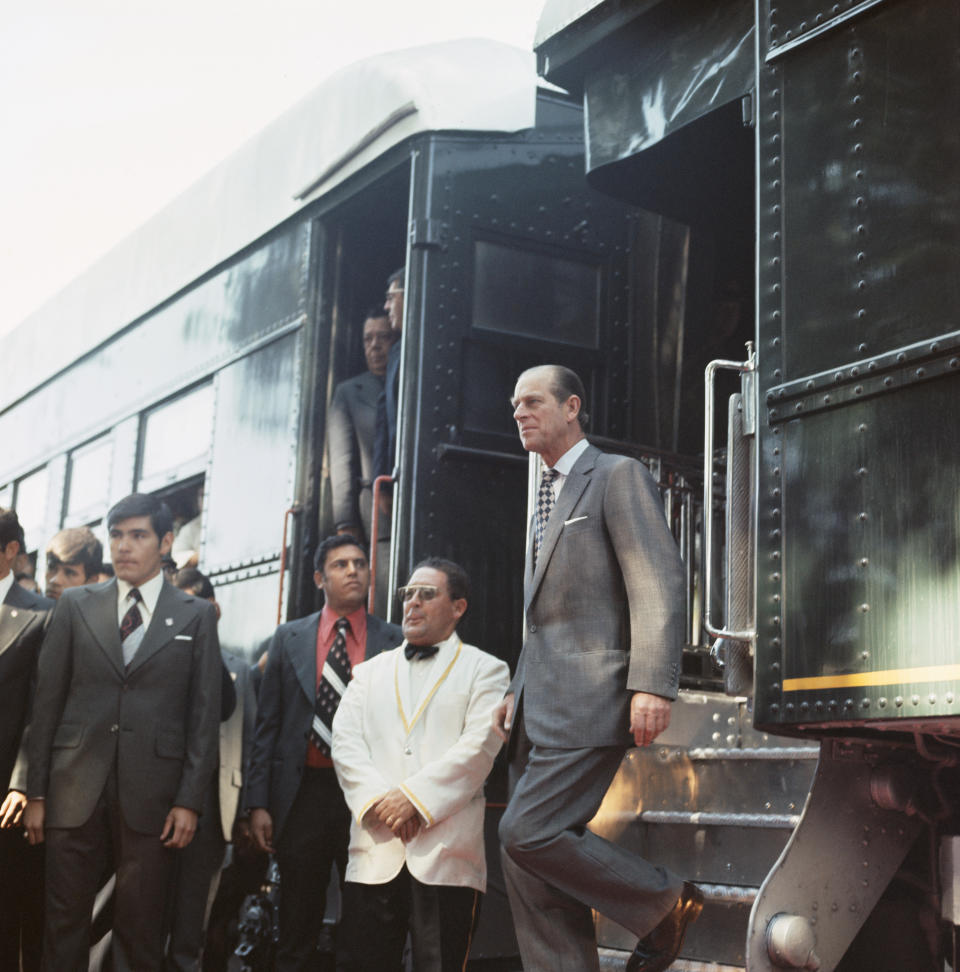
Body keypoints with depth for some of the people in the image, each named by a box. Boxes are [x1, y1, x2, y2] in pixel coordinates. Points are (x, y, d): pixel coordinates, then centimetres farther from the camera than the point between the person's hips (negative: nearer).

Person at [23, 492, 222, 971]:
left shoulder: (196, 616, 5)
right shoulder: (75, 605, 9)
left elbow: (204, 713, 3)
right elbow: (47, 701, 7)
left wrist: (190, 800, -4)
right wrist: (35, 791, 3)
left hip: (152, 792, -1)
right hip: (76, 788, 1)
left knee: (140, 929, 4)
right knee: (65, 920, 4)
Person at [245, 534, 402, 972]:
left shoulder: (394, 641, 4)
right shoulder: (289, 638, 8)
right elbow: (266, 725, 6)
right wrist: (259, 803, 0)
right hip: (304, 794, 1)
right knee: (297, 929, 8)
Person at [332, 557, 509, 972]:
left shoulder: (484, 670, 9)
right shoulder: (369, 672, 21)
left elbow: (478, 747, -5)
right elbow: (345, 743, 8)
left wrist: (414, 797, -12)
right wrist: (377, 799, -9)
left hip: (447, 855, -3)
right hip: (375, 850, 3)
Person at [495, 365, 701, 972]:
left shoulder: (618, 477, -2)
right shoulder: (549, 499, 25)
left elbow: (659, 584, -13)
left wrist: (652, 685, -22)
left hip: (589, 697, -9)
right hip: (541, 707, 9)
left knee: (528, 833, -17)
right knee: (527, 855, 4)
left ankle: (665, 901, 1)